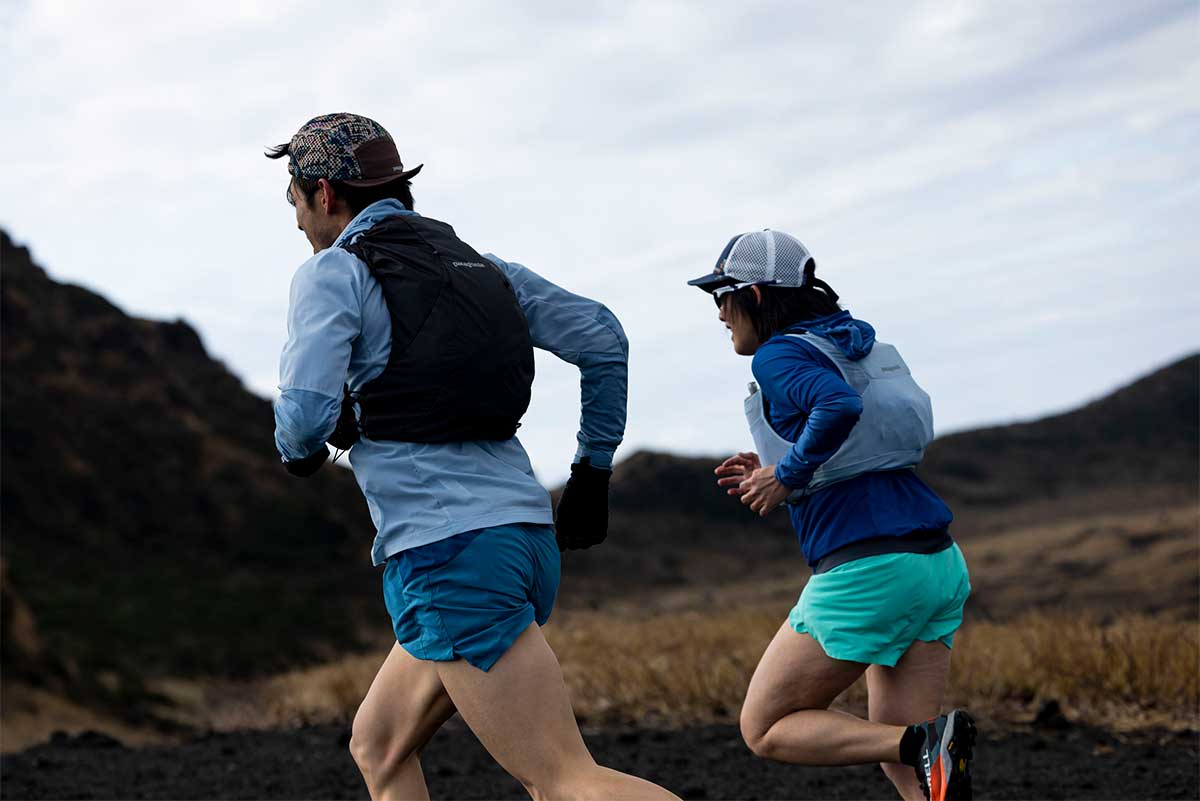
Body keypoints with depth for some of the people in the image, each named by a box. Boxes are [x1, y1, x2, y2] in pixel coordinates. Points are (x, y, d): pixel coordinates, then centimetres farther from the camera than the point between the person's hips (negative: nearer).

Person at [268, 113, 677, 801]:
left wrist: (298, 450, 9)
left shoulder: (335, 272, -2)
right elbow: (603, 337, 12)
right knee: (379, 745, 21)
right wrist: (594, 470, 19)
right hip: (528, 536, 8)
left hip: (448, 561, -8)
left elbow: (307, 413, -15)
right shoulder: (477, 264, 18)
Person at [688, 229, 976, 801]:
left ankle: (926, 743, -13)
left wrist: (787, 476, -12)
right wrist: (777, 477, 18)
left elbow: (840, 407, -26)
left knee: (764, 729, 6)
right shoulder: (859, 345, 20)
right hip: (938, 561, 9)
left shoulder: (779, 355, -5)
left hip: (866, 570, -8)